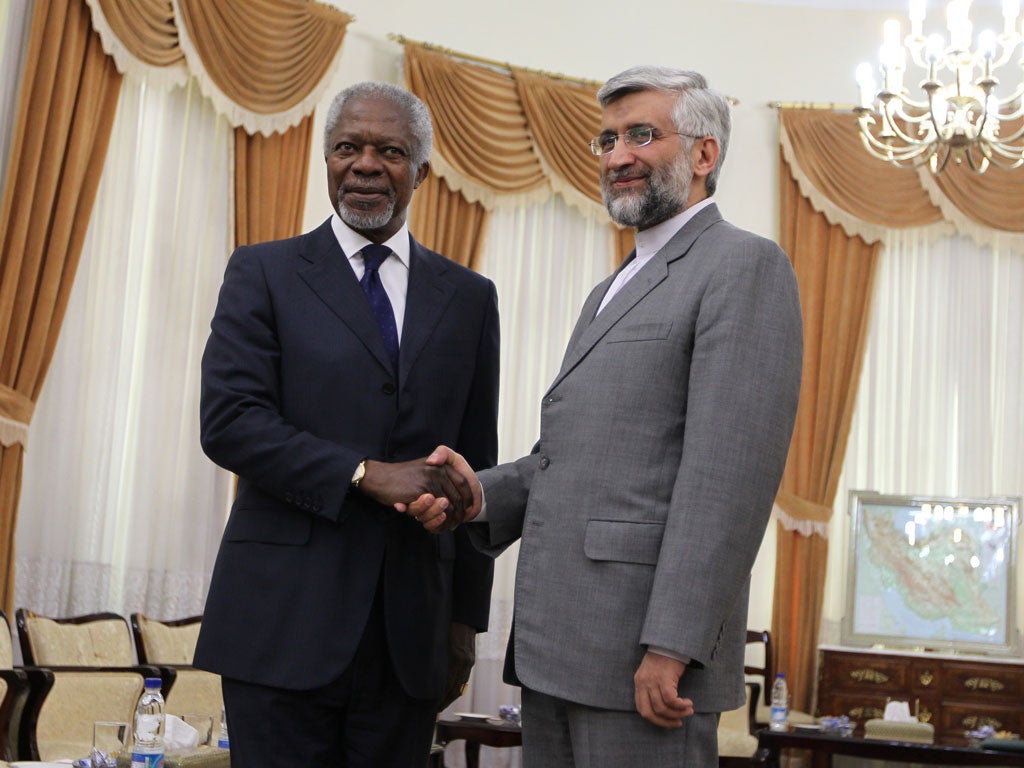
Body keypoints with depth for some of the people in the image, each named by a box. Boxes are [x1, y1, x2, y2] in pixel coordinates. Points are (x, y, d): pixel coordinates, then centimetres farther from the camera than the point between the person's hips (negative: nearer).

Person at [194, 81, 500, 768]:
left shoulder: (469, 298, 11)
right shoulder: (265, 273, 4)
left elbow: (476, 470, 11)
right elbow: (229, 421, -8)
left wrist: (467, 619, 9)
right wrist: (365, 474, -16)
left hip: (410, 630, 3)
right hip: (285, 622, -2)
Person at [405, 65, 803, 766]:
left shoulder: (745, 266, -6)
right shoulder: (611, 293, 23)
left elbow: (729, 472, -16)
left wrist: (673, 645, -21)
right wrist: (480, 494, 2)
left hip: (645, 656, -8)